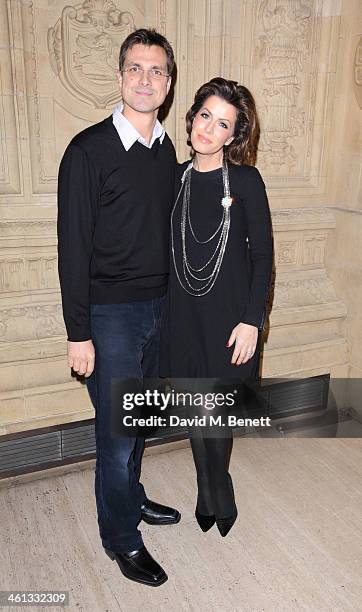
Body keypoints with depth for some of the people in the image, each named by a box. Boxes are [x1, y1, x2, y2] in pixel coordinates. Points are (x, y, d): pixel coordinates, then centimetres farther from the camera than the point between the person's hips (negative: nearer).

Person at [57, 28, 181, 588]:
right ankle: (121, 535, 25)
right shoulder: (89, 151, -12)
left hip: (157, 307, 6)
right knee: (118, 427, 4)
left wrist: (170, 301, 14)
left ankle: (131, 495, 43)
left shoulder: (166, 150, 7)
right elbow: (73, 248, -14)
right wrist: (78, 333, -15)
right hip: (110, 313, -6)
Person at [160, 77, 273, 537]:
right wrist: (161, 313, 7)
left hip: (229, 313, -3)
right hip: (183, 313, 3)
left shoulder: (245, 180, -6)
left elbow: (262, 255, -5)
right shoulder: (174, 178, 4)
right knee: (195, 411, 12)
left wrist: (251, 321, -11)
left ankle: (213, 498, 34)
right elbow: (167, 249, 8)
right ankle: (216, 498, 36)